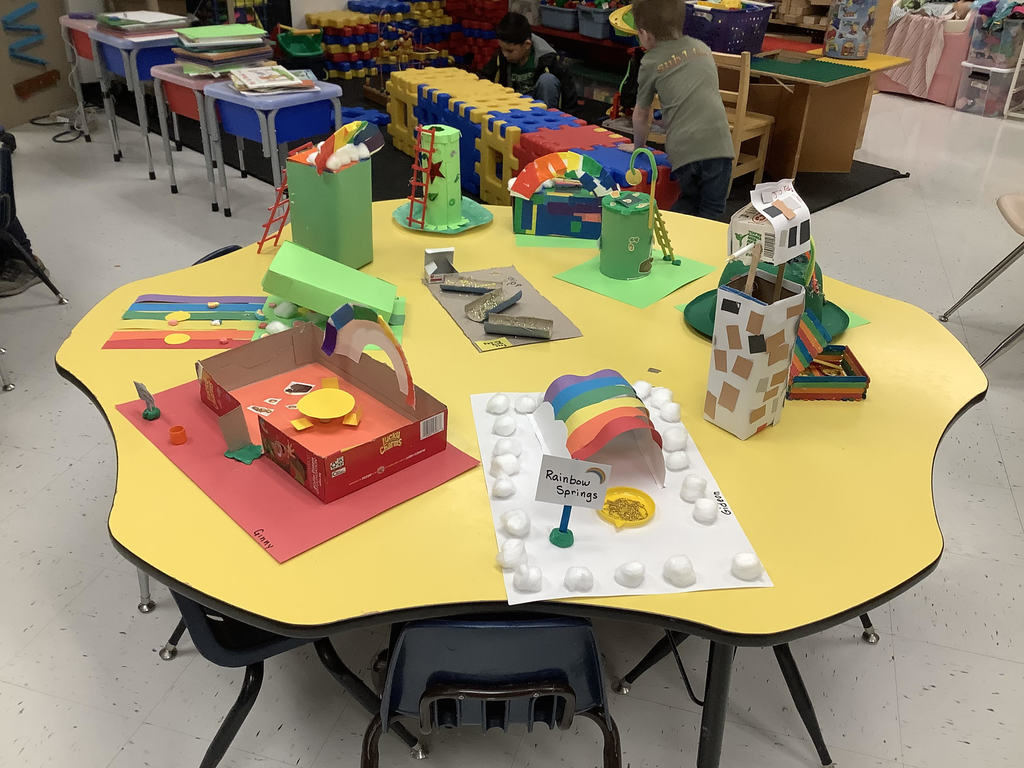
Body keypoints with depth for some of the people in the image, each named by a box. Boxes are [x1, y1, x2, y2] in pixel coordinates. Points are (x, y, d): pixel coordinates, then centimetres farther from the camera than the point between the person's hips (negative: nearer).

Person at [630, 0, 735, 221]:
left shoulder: (652, 63, 9)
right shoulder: (702, 48, 20)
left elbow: (641, 114, 19)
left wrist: (638, 147, 37)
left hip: (682, 149, -1)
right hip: (717, 142, 1)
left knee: (689, 200, 22)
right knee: (712, 211, 6)